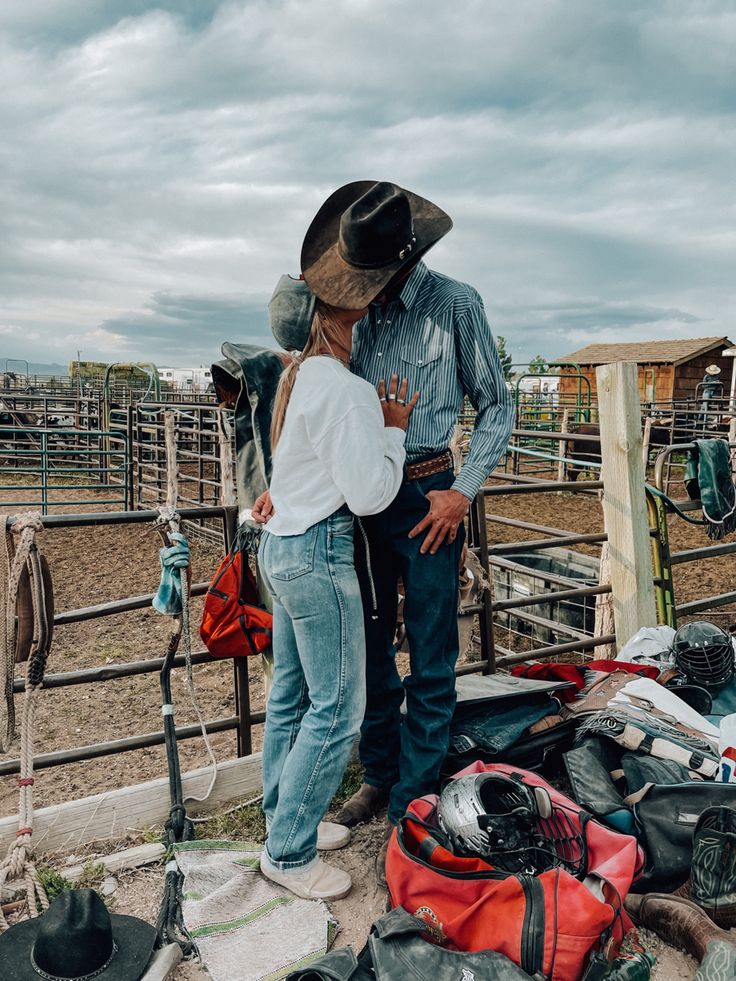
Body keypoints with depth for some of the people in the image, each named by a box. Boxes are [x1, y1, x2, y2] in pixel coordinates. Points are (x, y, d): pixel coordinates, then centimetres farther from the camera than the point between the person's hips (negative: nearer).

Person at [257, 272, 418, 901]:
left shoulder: (297, 380, 12)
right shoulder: (344, 390, -17)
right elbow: (370, 494, -18)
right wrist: (395, 429, -6)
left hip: (283, 546, 10)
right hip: (320, 554, -10)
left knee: (292, 694, 18)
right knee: (337, 708, 0)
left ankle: (285, 819, 33)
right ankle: (289, 853, 13)